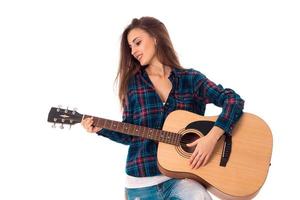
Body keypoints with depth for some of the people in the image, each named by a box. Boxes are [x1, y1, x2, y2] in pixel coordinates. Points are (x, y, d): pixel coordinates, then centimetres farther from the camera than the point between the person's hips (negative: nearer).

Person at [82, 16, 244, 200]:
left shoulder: (190, 78, 0)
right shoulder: (132, 82, 4)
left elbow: (234, 101, -9)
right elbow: (129, 134, 9)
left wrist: (212, 137, -21)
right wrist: (101, 128, -7)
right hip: (141, 181, 1)